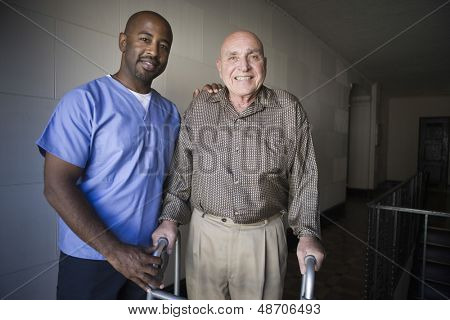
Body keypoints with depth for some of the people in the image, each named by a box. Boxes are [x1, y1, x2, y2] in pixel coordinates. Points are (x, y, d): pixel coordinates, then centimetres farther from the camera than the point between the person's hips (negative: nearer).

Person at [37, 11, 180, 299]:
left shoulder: (170, 111, 3)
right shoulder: (85, 101, -12)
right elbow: (57, 186, -17)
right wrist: (114, 251, -20)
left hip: (147, 255, 5)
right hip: (90, 256, -4)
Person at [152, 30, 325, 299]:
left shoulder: (289, 109, -1)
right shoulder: (199, 108, 3)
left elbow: (304, 178, 1)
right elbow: (180, 170, 7)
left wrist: (307, 233, -6)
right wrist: (170, 219, -1)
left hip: (264, 237, -1)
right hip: (205, 233, 2)